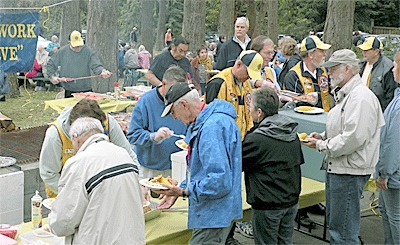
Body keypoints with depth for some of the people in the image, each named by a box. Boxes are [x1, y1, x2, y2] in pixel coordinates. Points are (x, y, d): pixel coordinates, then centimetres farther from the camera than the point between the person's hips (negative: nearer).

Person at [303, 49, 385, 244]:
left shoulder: (361, 98, -19)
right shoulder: (345, 95, 16)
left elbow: (353, 138, -27)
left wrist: (321, 145, -16)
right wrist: (323, 136, 8)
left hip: (350, 172, -11)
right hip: (336, 168, 11)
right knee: (334, 222, 19)